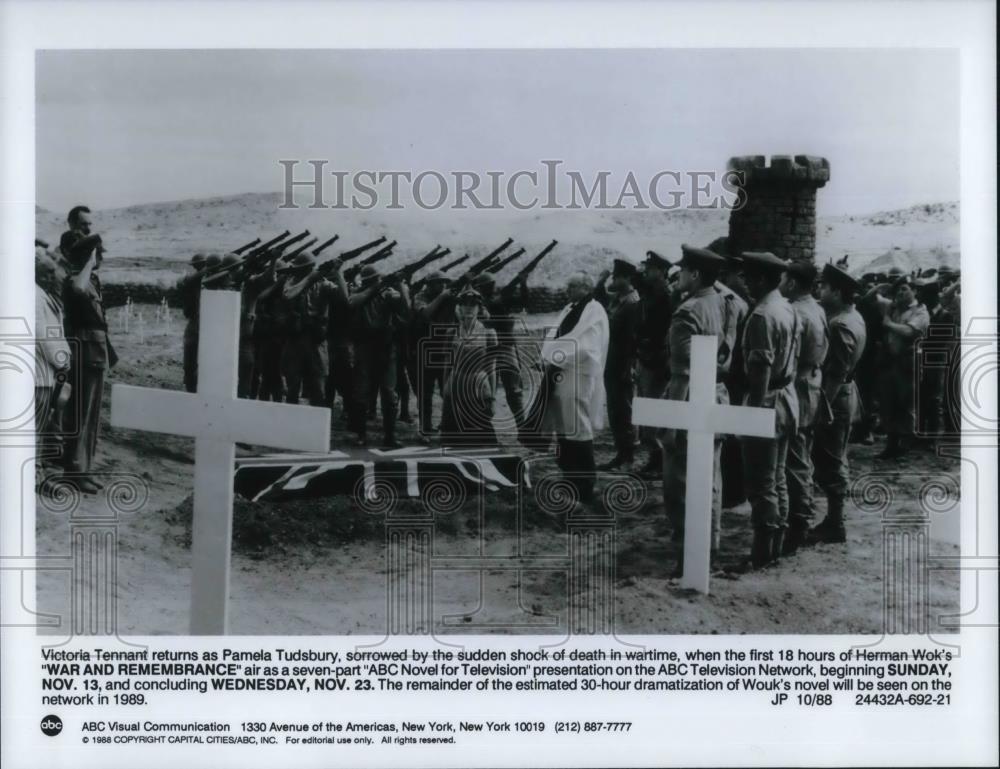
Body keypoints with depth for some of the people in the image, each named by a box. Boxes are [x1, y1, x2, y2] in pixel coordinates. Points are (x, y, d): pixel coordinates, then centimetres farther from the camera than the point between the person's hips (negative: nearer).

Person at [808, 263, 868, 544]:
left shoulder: (840, 325, -22)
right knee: (836, 461, 17)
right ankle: (834, 519, 27)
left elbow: (836, 373, -24)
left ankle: (834, 526, 5)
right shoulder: (853, 316, 9)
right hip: (846, 394, 10)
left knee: (830, 464, -2)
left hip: (836, 398, -10)